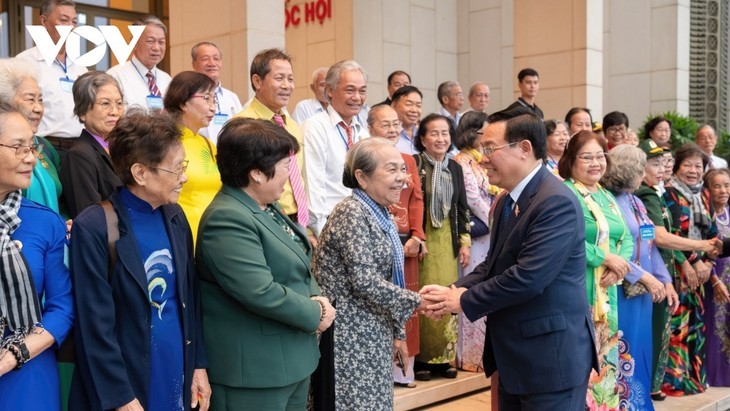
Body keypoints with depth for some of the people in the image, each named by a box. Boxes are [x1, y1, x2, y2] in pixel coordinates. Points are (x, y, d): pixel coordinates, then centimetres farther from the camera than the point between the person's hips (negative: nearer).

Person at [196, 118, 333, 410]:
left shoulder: (267, 207, 10)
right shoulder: (226, 219, -22)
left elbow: (297, 268, 17)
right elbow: (261, 292, -28)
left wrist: (317, 298, -3)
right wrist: (315, 314, -15)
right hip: (255, 370, -9)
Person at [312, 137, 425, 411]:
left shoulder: (380, 214, 11)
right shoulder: (352, 213, -17)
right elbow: (364, 281, -24)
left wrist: (397, 332, 15)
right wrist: (416, 301, -15)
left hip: (373, 334, 9)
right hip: (349, 336, -9)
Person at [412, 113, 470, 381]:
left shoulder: (455, 168, 12)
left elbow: (462, 208, 15)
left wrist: (465, 242, 10)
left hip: (448, 242, 5)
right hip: (422, 240, -5)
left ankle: (444, 357, 16)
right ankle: (420, 358, 9)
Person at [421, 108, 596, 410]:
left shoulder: (556, 202, -21)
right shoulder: (507, 201, 10)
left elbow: (528, 277, -28)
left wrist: (463, 300, -18)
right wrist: (457, 289, -5)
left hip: (551, 356, -9)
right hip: (515, 354, 9)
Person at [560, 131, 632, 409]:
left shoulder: (607, 197, 17)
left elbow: (627, 238, 13)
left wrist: (619, 264, -8)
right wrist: (606, 257, -16)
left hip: (606, 292, 8)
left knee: (604, 356, 13)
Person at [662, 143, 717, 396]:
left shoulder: (704, 195, 14)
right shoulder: (670, 193, -6)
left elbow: (712, 233, 12)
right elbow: (673, 233, -14)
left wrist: (708, 262, -2)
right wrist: (693, 262, -15)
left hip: (701, 267, 7)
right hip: (678, 268, -7)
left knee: (696, 322, 9)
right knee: (678, 323, -8)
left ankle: (694, 376, 18)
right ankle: (674, 379, -2)